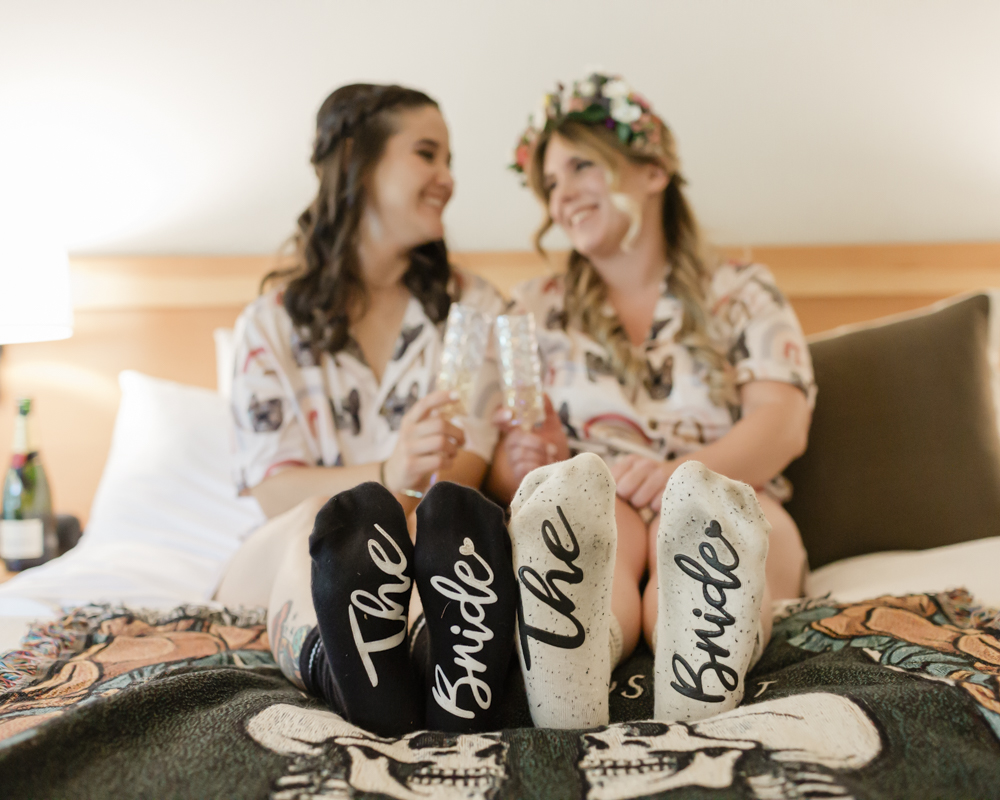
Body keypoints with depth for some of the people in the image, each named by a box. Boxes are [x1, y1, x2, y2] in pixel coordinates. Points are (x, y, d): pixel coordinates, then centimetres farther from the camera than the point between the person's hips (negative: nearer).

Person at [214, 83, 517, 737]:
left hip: (424, 548, 1)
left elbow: (470, 466, 2)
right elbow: (272, 486, -2)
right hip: (286, 559, 0)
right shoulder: (274, 320, 10)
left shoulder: (473, 307, 15)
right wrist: (386, 476, -24)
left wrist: (403, 502, -23)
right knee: (327, 521, -35)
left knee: (453, 513, -34)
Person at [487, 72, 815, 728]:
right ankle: (564, 674, -64)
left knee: (692, 518, -35)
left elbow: (784, 424, -3)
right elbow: (505, 458, 11)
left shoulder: (741, 294, 15)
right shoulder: (538, 311, 21)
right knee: (583, 499, -35)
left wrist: (684, 473, -24)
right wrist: (519, 465, -16)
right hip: (590, 515, 1)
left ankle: (701, 670, -66)